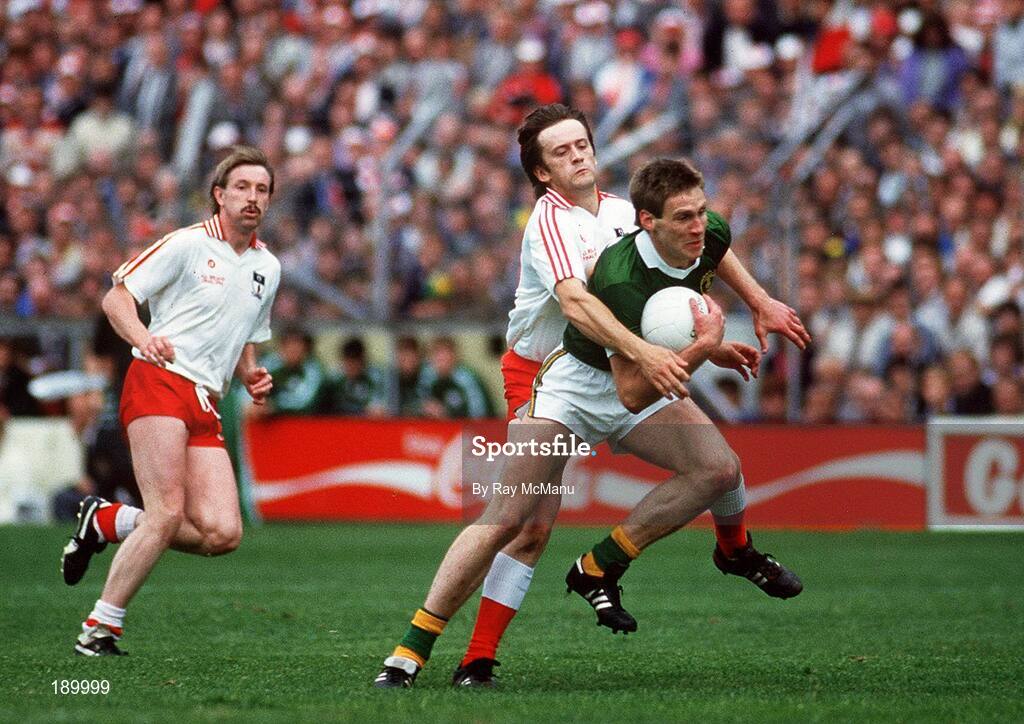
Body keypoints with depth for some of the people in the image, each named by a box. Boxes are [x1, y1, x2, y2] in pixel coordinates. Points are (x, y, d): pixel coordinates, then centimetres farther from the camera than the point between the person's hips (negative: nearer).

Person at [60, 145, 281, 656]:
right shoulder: (187, 244, -1)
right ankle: (100, 628, -8)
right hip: (159, 383, -7)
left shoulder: (267, 268, 18)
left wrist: (252, 377, 9)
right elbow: (116, 298, -3)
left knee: (222, 533, -8)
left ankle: (107, 521, 12)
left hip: (205, 408, 7)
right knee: (168, 515, -20)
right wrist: (143, 336, -23)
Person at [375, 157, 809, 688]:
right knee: (508, 519, -17)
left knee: (719, 467, -17)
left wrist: (759, 300, 12)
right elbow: (633, 394, -35)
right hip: (575, 381, -7)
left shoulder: (709, 234, -14)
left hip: (643, 380, 7)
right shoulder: (620, 277, -35)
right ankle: (410, 650, -12)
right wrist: (703, 347, -39)